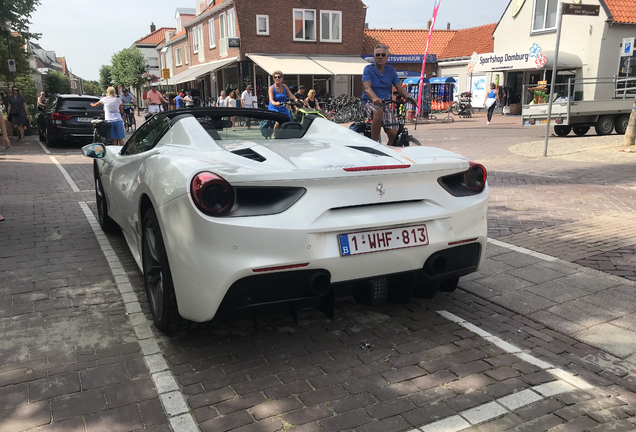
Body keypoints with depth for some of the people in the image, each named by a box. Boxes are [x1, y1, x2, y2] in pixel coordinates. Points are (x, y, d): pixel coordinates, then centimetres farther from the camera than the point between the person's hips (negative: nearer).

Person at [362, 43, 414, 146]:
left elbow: (399, 87, 7)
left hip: (386, 104, 4)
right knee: (378, 112, -41)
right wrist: (375, 98, -40)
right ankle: (374, 142, -27)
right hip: (369, 102, -4)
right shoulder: (368, 69, -1)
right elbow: (367, 88, -18)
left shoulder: (391, 70, 11)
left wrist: (408, 98, -15)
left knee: (393, 134, -15)